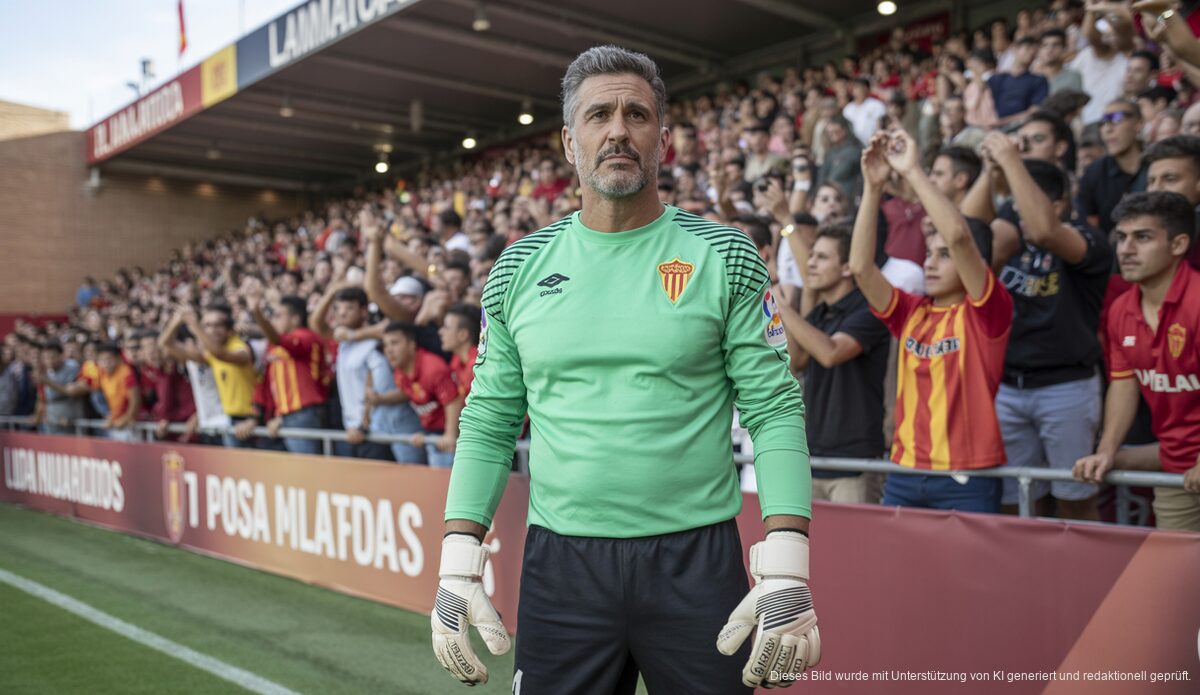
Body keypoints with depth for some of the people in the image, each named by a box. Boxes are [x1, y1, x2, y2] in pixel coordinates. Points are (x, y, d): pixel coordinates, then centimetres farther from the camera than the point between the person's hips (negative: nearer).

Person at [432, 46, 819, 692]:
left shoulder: (723, 258, -2)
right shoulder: (518, 270, 4)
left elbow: (775, 411, -6)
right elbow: (488, 423, 7)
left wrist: (786, 573, -14)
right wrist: (458, 566, 0)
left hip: (698, 559, -1)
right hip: (559, 563, 2)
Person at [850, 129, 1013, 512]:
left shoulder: (986, 313, -5)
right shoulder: (911, 313, 9)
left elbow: (959, 235, -20)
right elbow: (861, 266, -4)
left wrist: (912, 170, -17)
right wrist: (873, 186, -8)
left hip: (967, 480, -5)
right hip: (904, 474, 5)